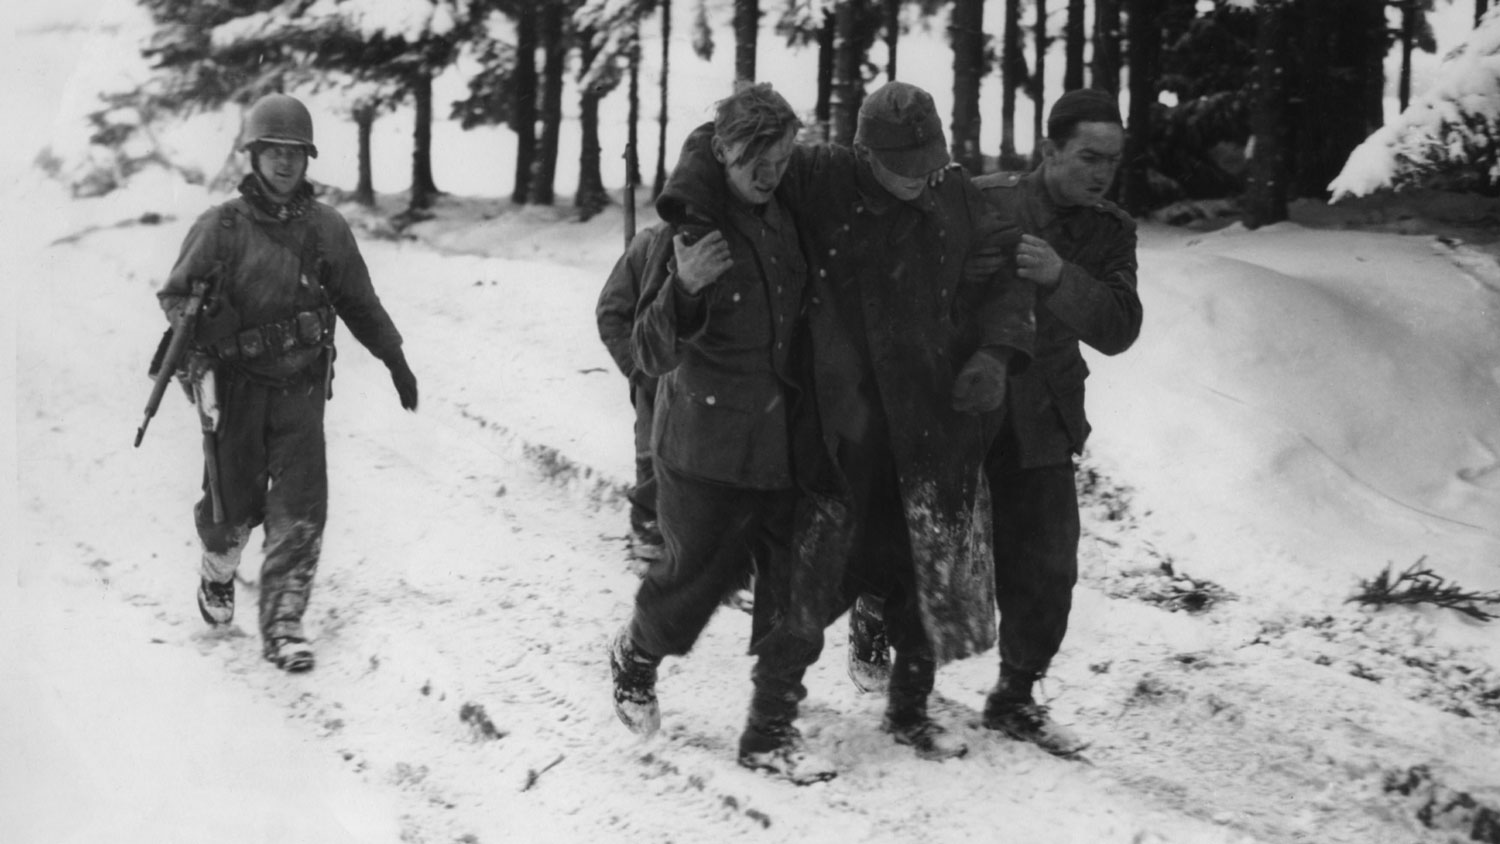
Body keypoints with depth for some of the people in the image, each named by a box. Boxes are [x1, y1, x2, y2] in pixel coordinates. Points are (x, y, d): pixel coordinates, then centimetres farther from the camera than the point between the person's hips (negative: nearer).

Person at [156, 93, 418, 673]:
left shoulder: (327, 229, 2)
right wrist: (200, 326, -15)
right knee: (234, 503, 6)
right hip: (239, 384, -1)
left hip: (302, 387, 2)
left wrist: (395, 359, 17)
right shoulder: (221, 227, -4)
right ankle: (217, 573, 39)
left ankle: (283, 624, 3)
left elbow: (359, 303, 14)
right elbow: (174, 294, 4)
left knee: (300, 512, -5)